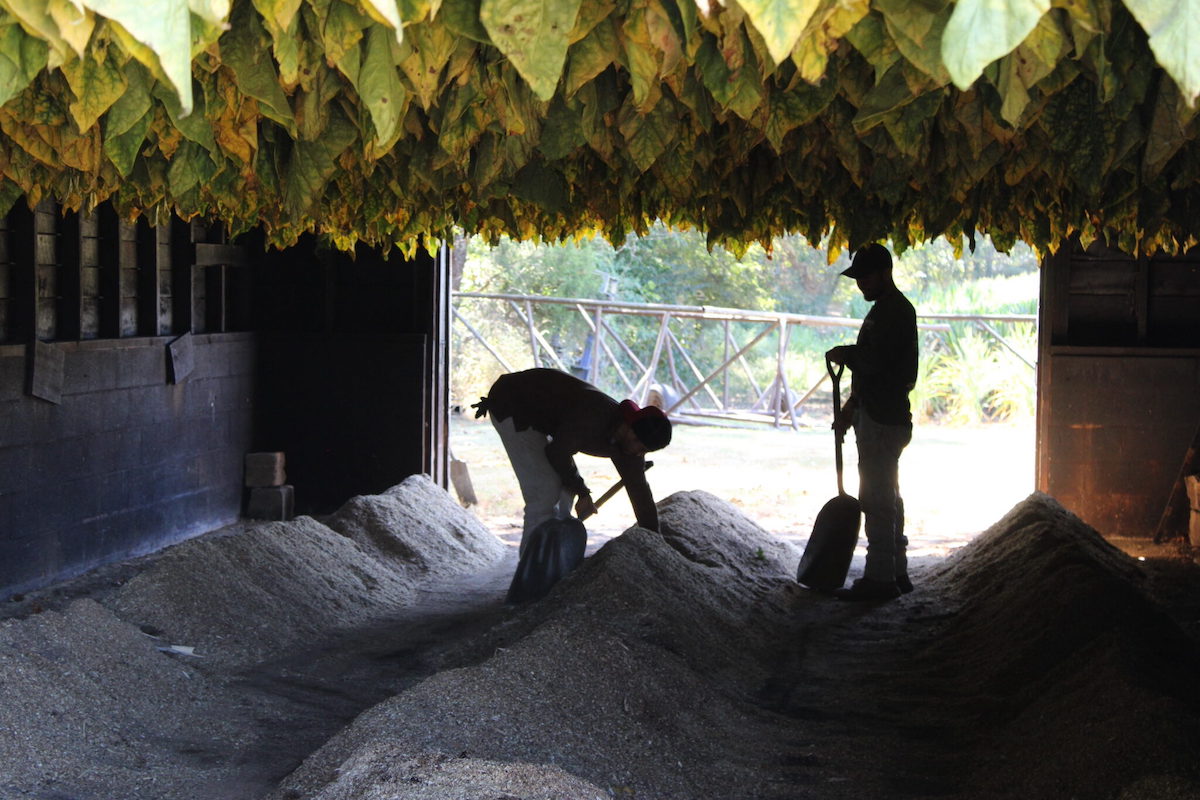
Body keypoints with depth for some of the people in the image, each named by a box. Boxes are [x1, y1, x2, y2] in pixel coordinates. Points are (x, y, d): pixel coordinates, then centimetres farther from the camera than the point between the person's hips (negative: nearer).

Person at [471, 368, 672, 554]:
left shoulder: (630, 442, -6)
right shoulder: (595, 416, -33)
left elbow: (640, 492, 0)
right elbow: (557, 452, -23)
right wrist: (582, 492, -11)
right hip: (511, 406, -9)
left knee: (566, 485, 9)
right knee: (545, 488, -14)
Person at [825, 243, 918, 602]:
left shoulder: (894, 311, -14)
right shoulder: (887, 309, 19)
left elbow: (874, 361, -24)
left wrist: (844, 355, -4)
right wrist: (851, 407, 18)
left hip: (883, 420, -11)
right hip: (881, 414, 11)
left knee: (877, 499, -9)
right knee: (887, 497, 15)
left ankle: (879, 578, -7)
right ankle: (896, 573, 22)